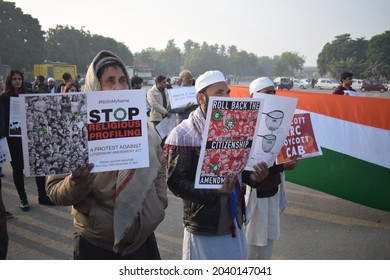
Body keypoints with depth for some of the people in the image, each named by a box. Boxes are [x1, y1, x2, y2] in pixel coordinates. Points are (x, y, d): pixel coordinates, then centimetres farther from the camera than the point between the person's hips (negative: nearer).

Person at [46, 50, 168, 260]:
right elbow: (54, 190, -11)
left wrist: (159, 202, 6)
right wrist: (75, 185, -30)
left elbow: (159, 165, 16)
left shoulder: (143, 127, 1)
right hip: (96, 244, -4)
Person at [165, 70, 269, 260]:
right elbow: (176, 182, -18)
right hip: (203, 230, -6)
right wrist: (213, 190, -32)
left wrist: (253, 176, -8)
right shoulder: (182, 135, -14)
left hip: (236, 225, 6)